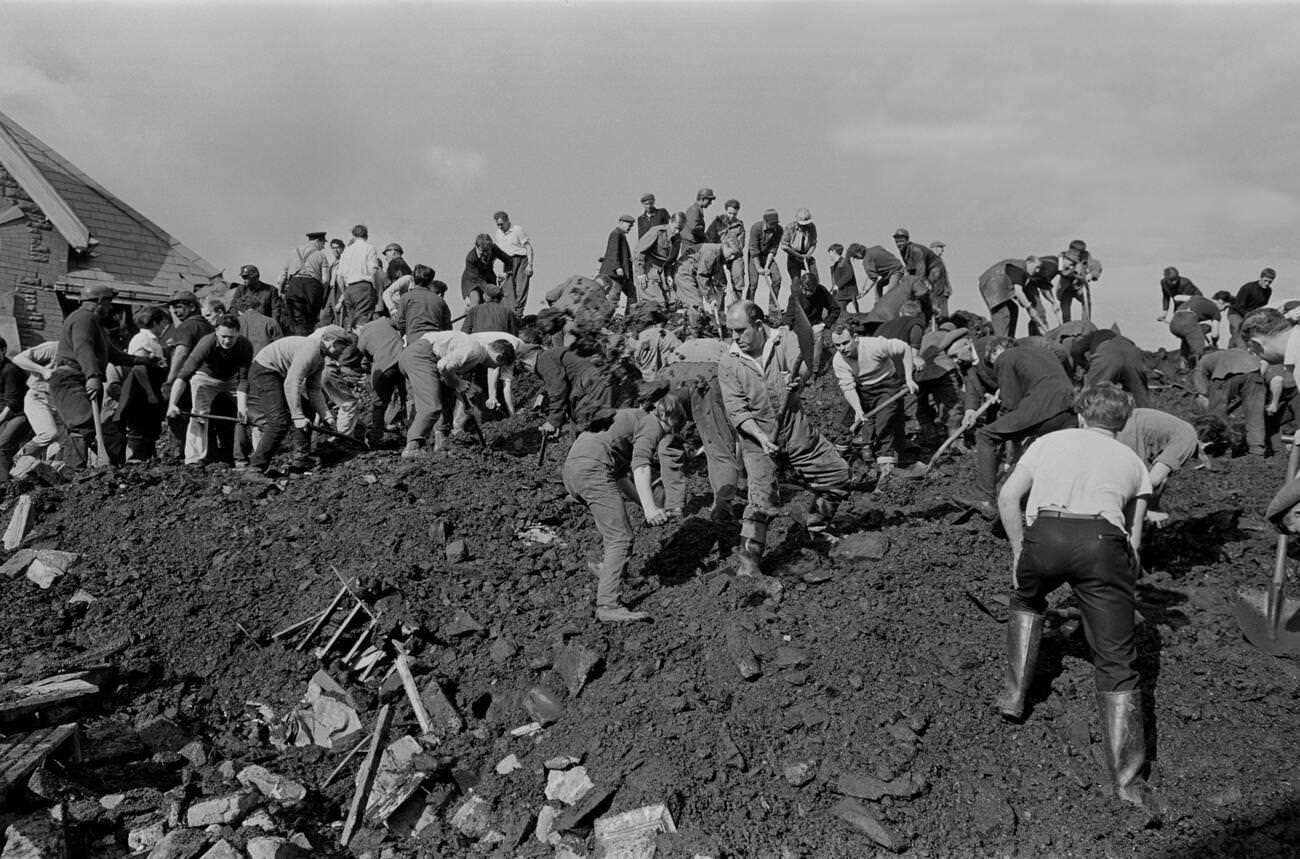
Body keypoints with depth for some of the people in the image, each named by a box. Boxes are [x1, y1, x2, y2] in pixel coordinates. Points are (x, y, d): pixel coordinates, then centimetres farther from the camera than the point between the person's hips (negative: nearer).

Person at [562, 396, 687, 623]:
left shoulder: (629, 417, 33)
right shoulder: (652, 424, 5)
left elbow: (620, 476, 33)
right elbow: (640, 464, -15)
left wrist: (645, 505, 29)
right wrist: (650, 507, -22)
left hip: (571, 467, 10)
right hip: (593, 468, -10)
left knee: (612, 529, 29)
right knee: (620, 538, -10)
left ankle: (605, 572, 47)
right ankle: (608, 605, -17)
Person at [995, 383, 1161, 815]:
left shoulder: (1050, 441, 27)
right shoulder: (1133, 462, 29)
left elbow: (1007, 497, 15)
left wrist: (1020, 553, 22)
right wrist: (1123, 577, 33)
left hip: (1045, 533, 1)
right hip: (1103, 540, 0)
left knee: (1026, 600, 34)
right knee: (1117, 664, 4)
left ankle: (1014, 695, 30)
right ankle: (1128, 780, -3)